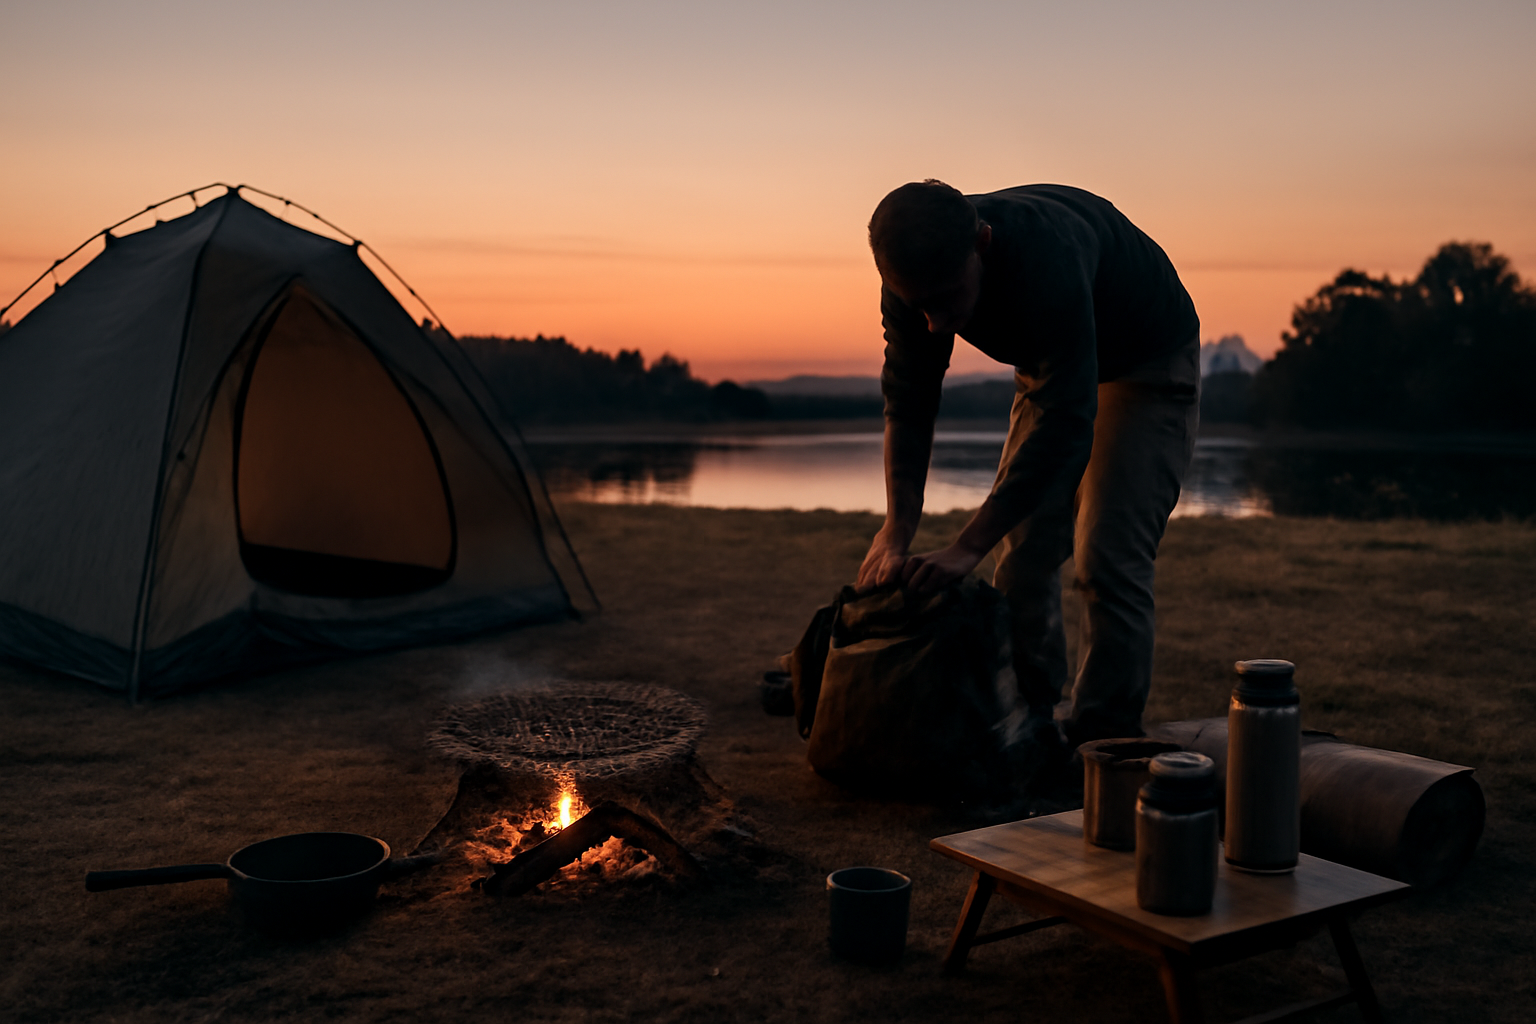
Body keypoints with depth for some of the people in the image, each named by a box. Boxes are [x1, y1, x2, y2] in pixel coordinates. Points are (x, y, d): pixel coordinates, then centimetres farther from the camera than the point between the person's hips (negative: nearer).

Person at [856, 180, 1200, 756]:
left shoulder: (1047, 258, -43)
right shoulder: (919, 276, -23)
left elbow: (1066, 426, -42)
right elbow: (908, 403, -16)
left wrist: (966, 548, -42)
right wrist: (896, 531, -28)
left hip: (1149, 364, -6)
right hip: (1049, 364, 6)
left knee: (1107, 557, -15)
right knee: (1022, 549, 0)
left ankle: (1104, 742, -4)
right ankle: (1028, 724, 11)